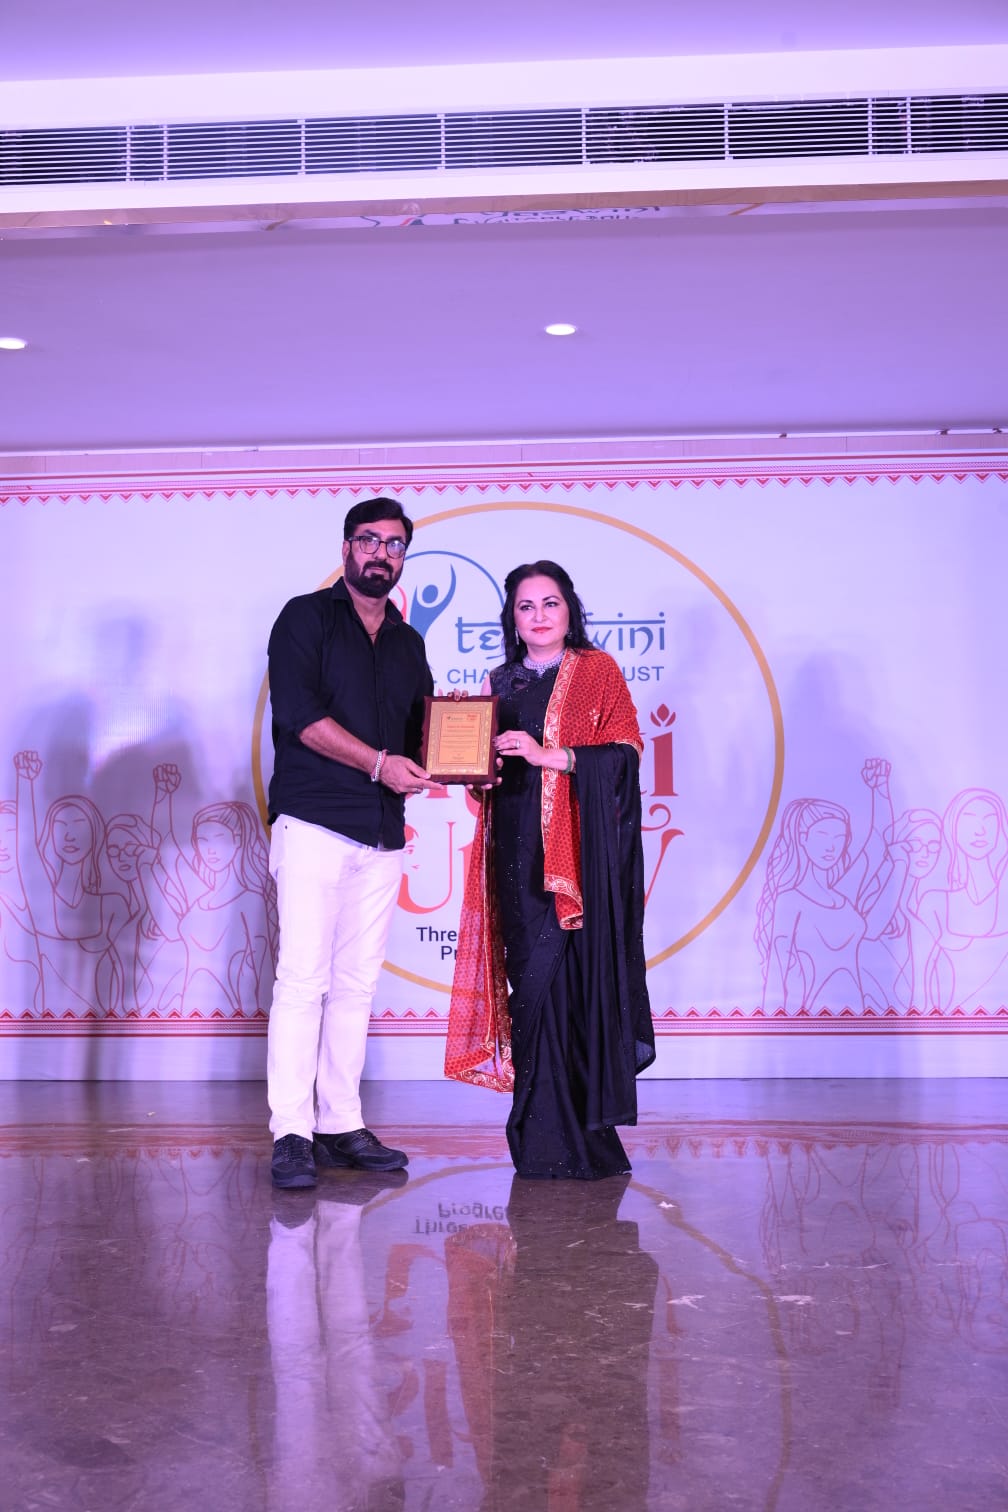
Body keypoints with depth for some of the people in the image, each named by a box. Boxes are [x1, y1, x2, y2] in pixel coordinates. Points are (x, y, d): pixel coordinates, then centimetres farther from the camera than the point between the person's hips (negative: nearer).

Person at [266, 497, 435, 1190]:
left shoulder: (409, 643, 21)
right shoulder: (306, 617, 4)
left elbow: (421, 731, 22)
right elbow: (299, 711, -9)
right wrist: (379, 762, -15)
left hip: (383, 833, 5)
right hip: (314, 823, -5)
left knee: (357, 983, 5)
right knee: (303, 977, -9)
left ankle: (342, 1125, 10)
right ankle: (292, 1134, -6)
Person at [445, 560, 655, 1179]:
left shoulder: (598, 671, 4)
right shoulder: (501, 684, 18)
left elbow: (624, 755, -6)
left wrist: (549, 756, -15)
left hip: (583, 854, -4)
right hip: (519, 855, 4)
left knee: (573, 978, -8)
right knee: (534, 982, 0)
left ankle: (568, 1140, 1)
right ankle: (546, 1139, 6)